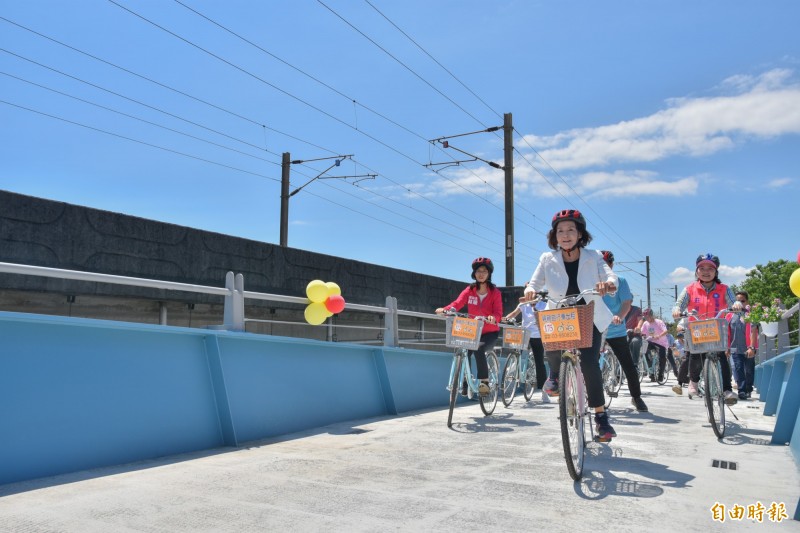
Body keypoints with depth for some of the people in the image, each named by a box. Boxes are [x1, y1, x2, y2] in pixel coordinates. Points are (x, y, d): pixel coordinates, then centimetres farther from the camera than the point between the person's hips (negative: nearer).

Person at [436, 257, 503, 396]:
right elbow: (457, 303, -10)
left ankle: (484, 382, -21)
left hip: (490, 333, -3)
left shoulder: (495, 292, -3)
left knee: (479, 349, -32)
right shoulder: (469, 290, 3)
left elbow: (498, 312, -12)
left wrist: (493, 317, -37)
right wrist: (445, 309, -31)